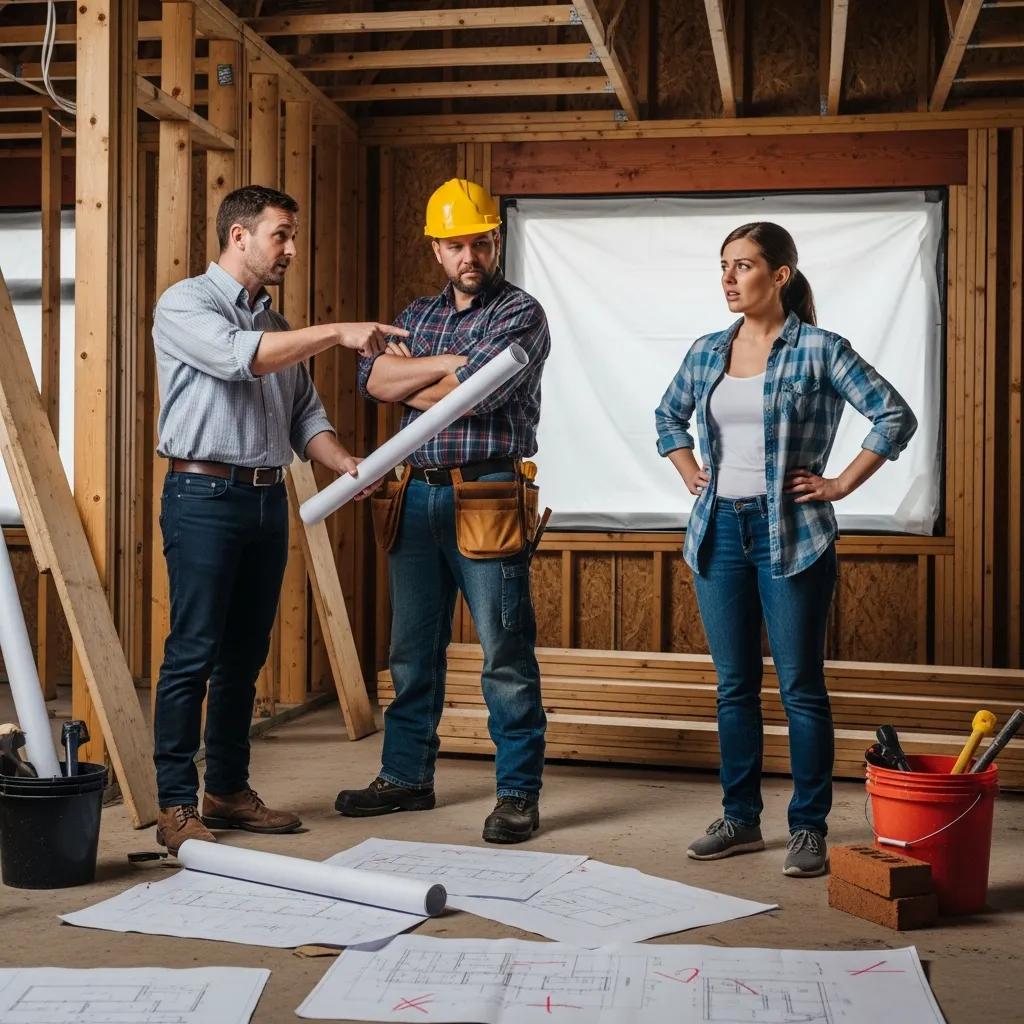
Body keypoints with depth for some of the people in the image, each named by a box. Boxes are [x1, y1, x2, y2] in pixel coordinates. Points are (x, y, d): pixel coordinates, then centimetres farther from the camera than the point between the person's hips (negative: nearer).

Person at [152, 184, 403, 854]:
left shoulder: (277, 325, 19)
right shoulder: (186, 304, -3)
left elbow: (305, 416, 16)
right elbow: (239, 357, -22)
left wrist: (345, 464, -3)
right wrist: (338, 333, -23)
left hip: (268, 498, 7)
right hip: (205, 494, -7)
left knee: (245, 654, 10)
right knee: (193, 652, -7)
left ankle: (229, 790, 19)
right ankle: (177, 805, -2)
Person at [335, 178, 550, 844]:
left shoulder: (521, 314, -3)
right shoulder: (420, 314, 17)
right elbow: (374, 377, 1)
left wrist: (408, 382, 0)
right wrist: (449, 363, -11)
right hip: (418, 494, 6)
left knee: (506, 654, -3)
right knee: (413, 648, 13)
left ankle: (519, 793, 5)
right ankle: (407, 776, 25)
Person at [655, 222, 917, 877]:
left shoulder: (818, 350, -7)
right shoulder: (707, 352, 9)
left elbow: (896, 416, -9)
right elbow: (669, 416, 26)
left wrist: (840, 485, -9)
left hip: (790, 534, -5)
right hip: (720, 531, 5)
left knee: (801, 687, 0)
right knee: (734, 686, 11)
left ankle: (810, 828, 10)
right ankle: (741, 819, 21)